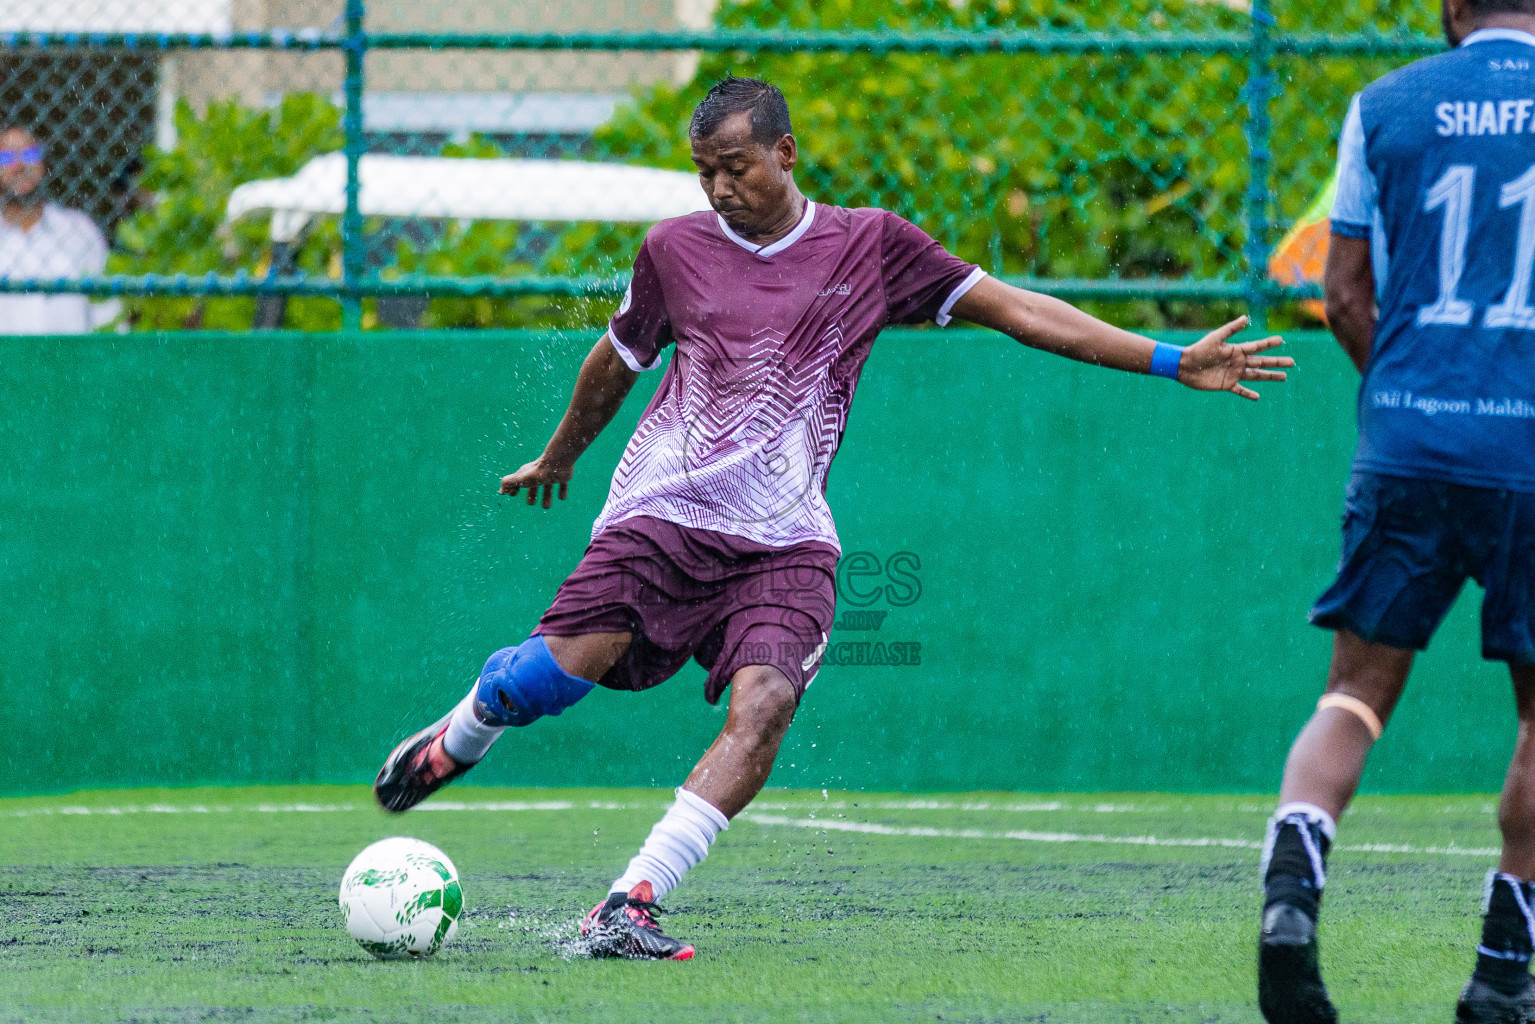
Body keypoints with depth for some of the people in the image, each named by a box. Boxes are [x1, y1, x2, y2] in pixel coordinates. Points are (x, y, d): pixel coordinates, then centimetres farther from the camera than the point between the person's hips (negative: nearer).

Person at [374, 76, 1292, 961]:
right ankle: (454, 741, 17)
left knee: (763, 704, -24)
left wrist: (1171, 362, 2)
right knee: (564, 668, -19)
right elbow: (618, 361, 24)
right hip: (663, 514, 0)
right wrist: (559, 457, 38)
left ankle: (628, 905, -26)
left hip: (785, 541, 0)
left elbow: (1012, 309, 6)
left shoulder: (870, 246, 4)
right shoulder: (675, 249, 5)